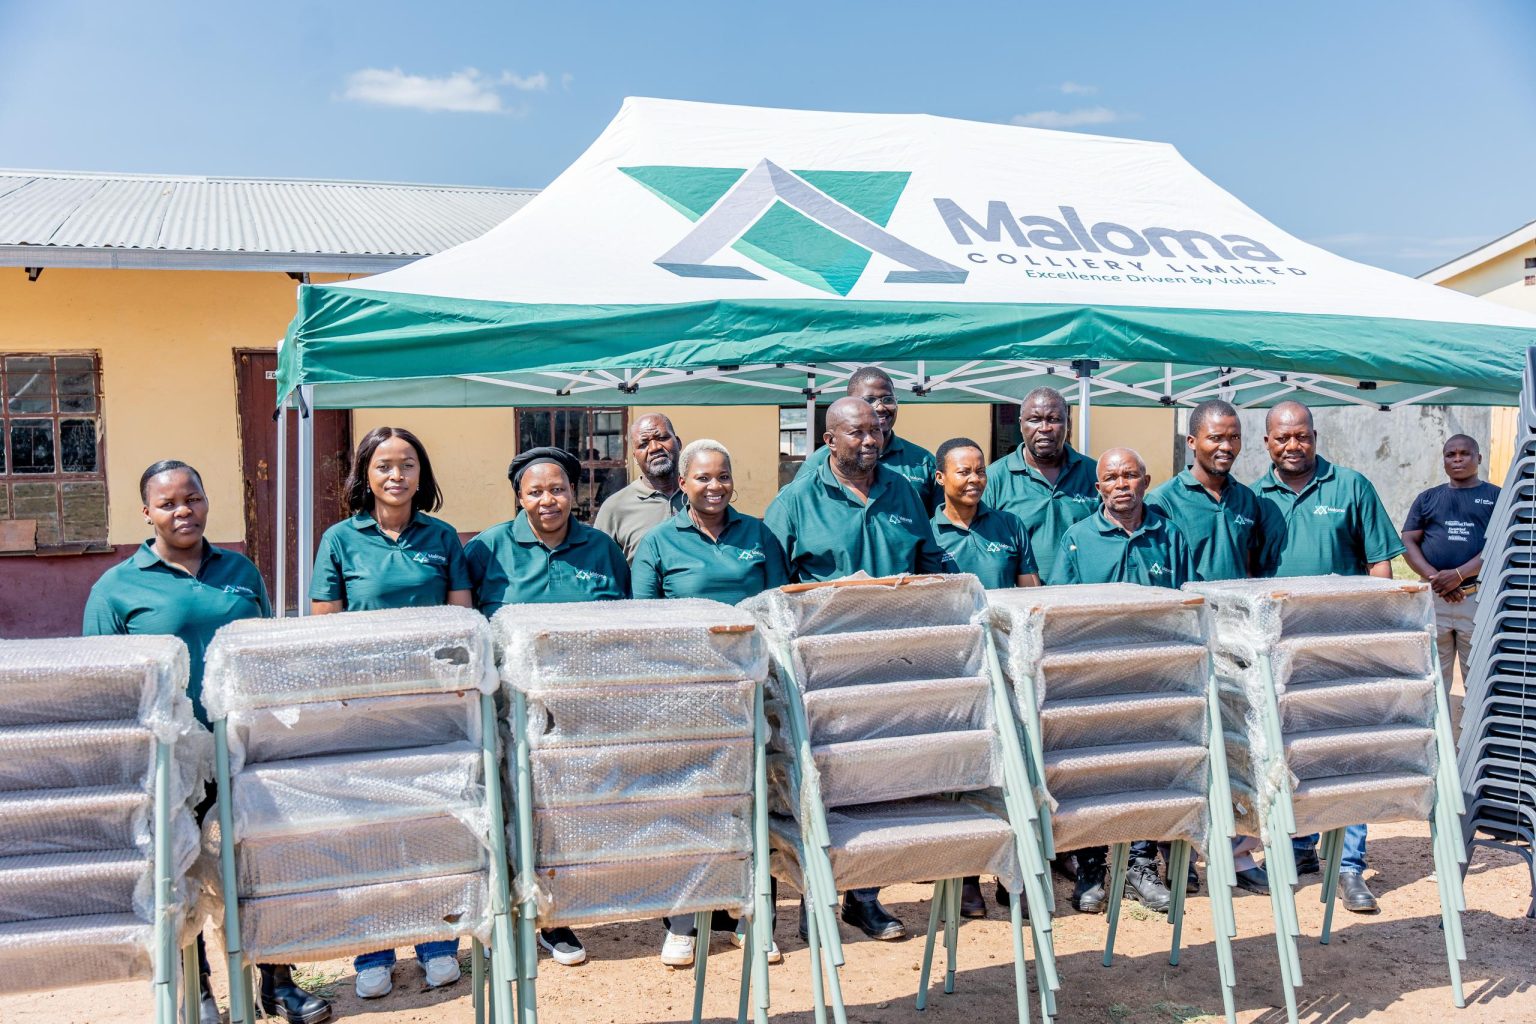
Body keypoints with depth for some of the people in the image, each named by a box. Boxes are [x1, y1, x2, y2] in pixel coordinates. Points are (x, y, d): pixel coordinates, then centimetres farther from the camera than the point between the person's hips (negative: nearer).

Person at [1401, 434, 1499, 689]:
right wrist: (1434, 577, -11)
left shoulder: (1496, 497, 7)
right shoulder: (1427, 499, 15)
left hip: (1480, 598, -2)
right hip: (1432, 598, 2)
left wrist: (1458, 575, -16)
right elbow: (1408, 543, 7)